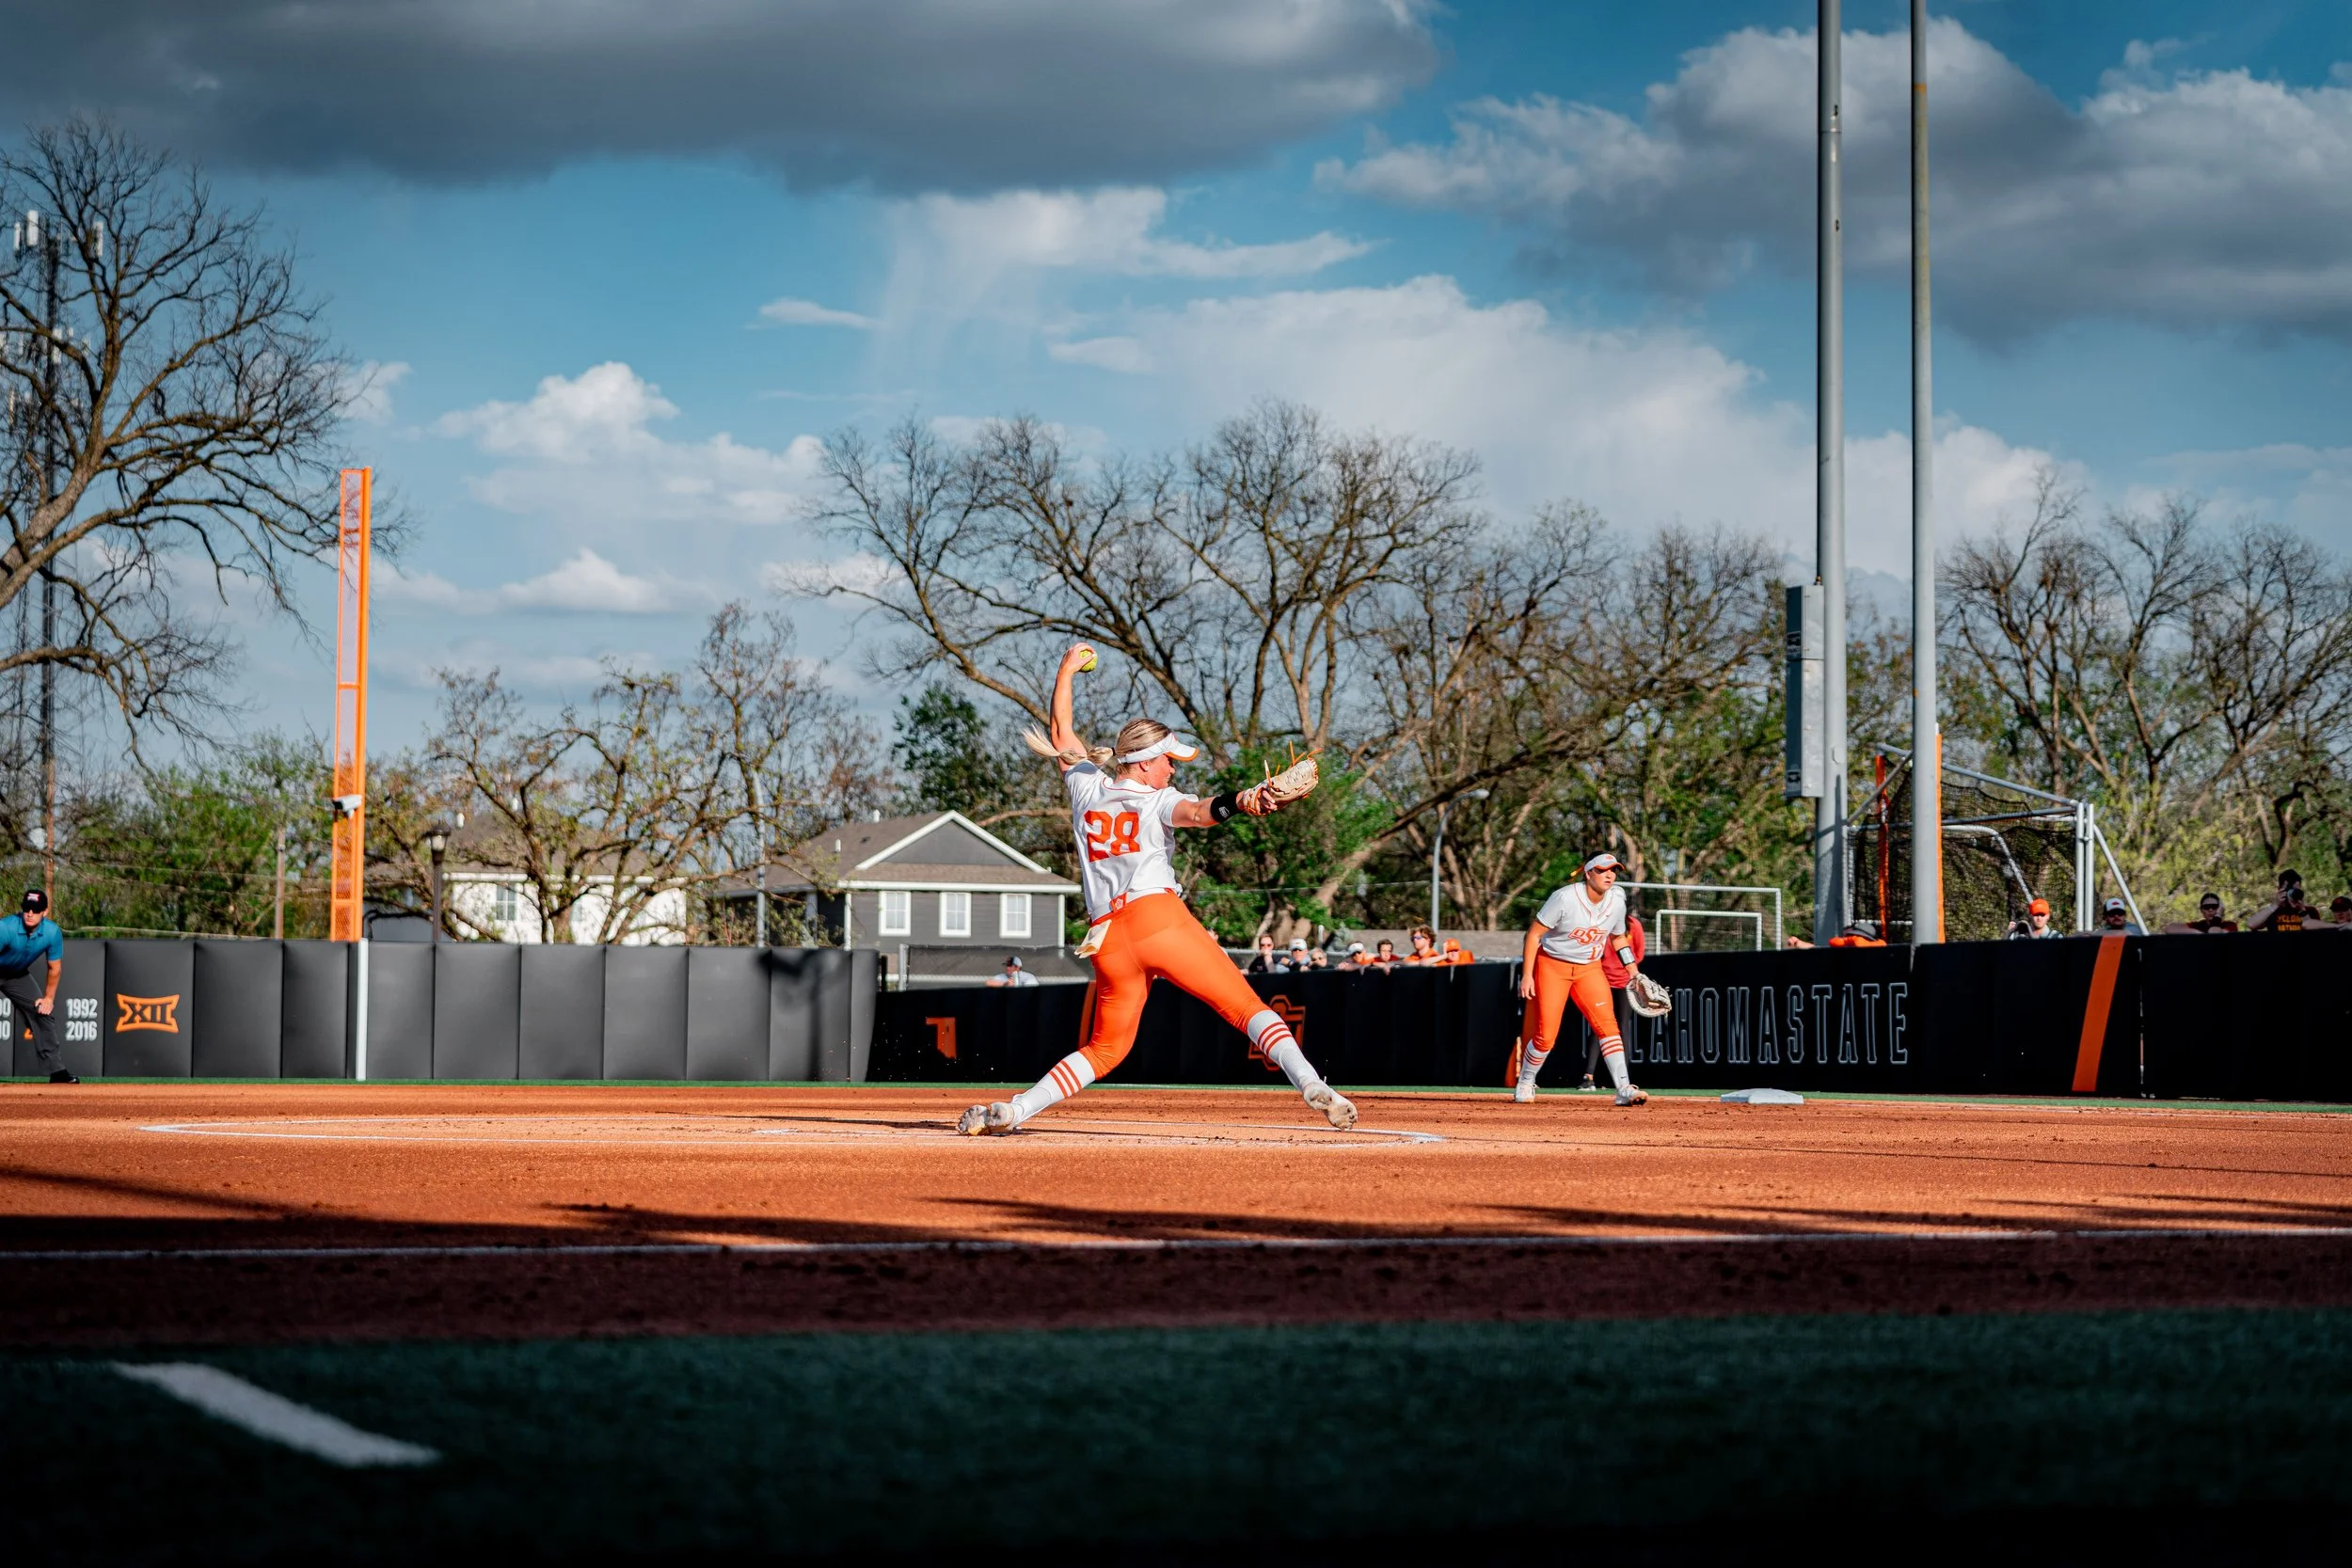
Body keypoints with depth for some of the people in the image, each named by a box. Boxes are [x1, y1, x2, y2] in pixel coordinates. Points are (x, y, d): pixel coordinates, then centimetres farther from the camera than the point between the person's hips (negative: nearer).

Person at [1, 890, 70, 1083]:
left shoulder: (52, 933, -20)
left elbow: (54, 968, -5)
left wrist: (49, 998, -3)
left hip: (18, 974, 5)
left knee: (43, 1013, 0)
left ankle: (57, 1071, 8)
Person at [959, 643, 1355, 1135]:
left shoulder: (1086, 786, 19)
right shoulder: (1157, 800, 6)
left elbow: (1061, 734, 36)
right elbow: (1201, 812, -17)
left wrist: (1067, 671, 46)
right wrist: (1243, 801, -35)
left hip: (1107, 940, 5)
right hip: (1158, 917, -5)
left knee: (1105, 1048, 15)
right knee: (1247, 1006, -9)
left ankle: (1009, 1111, 3)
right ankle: (1312, 1085, -28)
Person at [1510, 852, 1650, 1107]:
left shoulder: (1616, 902, -6)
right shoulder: (1565, 898, -22)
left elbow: (1617, 936, 14)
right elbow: (1534, 934, -16)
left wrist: (1632, 969, 5)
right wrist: (1527, 975, -19)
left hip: (1590, 969, 4)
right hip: (1552, 965, -4)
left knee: (1607, 1024, -13)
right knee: (1545, 1035, -6)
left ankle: (1624, 1089, -15)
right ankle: (1524, 1083, 19)